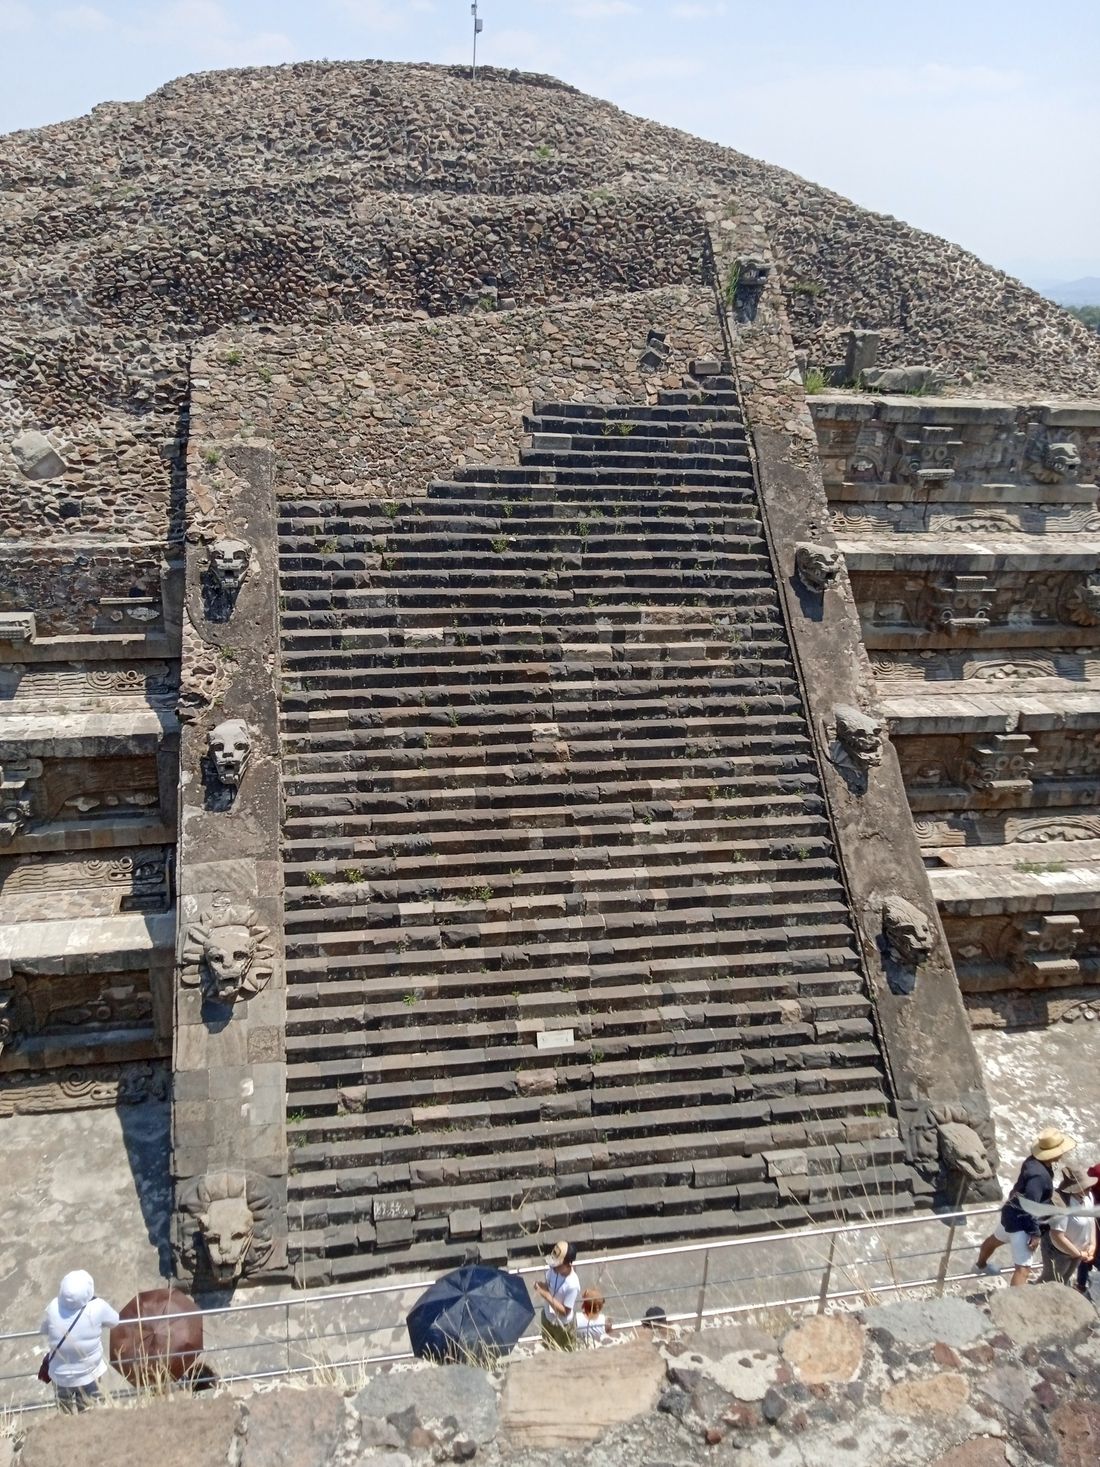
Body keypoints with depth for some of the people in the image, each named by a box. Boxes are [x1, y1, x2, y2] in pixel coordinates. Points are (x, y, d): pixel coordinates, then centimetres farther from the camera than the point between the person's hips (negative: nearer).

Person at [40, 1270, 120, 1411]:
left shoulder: (53, 1307, -25)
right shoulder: (97, 1307, -29)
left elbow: (44, 1330, -4)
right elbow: (114, 1320, -8)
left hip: (60, 1375, 2)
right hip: (88, 1374, -2)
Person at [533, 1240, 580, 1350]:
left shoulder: (572, 1285, -37)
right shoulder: (553, 1269, -20)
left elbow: (565, 1311, -28)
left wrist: (547, 1295, -35)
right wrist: (542, 1286, -25)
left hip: (563, 1325, -6)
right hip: (547, 1317, 6)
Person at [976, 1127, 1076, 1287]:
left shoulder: (1034, 1161, -4)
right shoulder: (1039, 1175, -33)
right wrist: (1035, 1233, -23)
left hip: (1012, 1214, 11)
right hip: (1021, 1222, -11)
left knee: (995, 1239, 34)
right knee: (1023, 1269, -10)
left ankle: (981, 1265, 61)